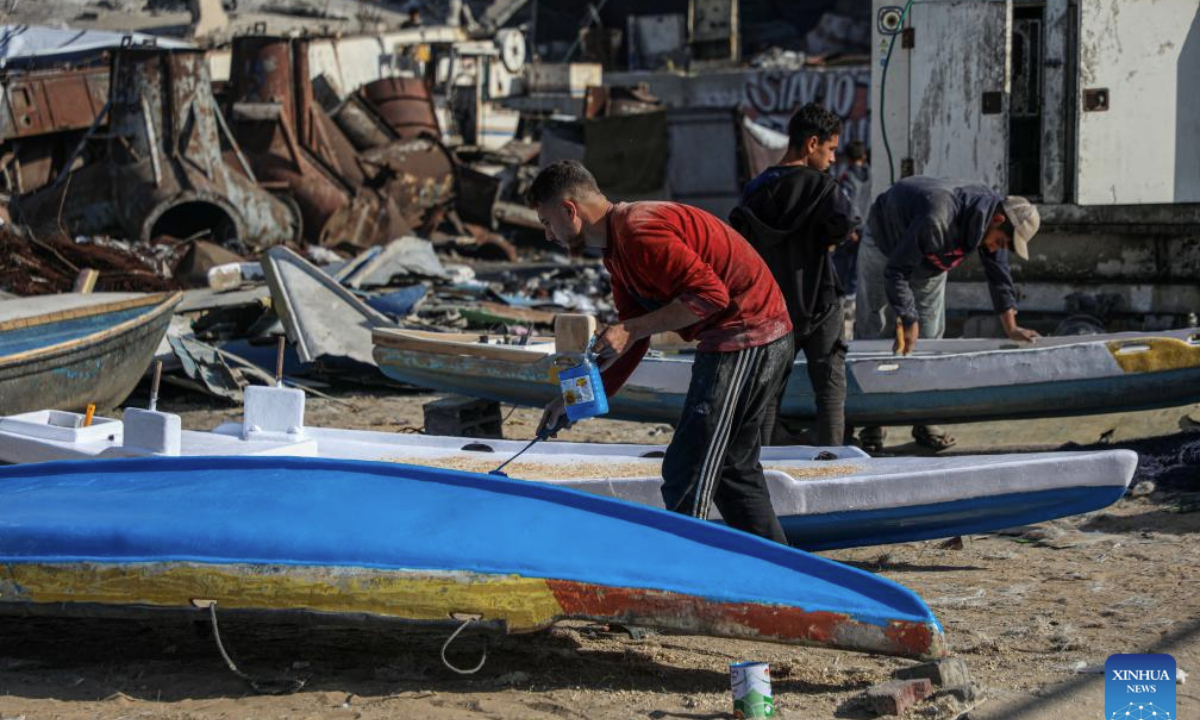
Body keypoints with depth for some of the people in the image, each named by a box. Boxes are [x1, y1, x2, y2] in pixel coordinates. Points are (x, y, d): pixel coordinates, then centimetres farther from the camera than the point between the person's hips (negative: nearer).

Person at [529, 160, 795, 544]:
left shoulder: (639, 232, -18)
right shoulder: (617, 250, 16)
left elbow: (710, 294, -24)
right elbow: (631, 343, 21)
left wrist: (632, 329, -21)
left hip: (745, 337, -11)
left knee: (686, 474, -9)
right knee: (734, 466, 19)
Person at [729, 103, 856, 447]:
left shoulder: (757, 188, 4)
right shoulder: (819, 185, -12)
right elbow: (845, 221, -27)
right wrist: (828, 239, -7)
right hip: (818, 306, -5)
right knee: (830, 387, 3)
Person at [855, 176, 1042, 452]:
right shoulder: (939, 218, -44)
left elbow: (999, 275, -5)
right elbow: (896, 271, -35)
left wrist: (1011, 328, -4)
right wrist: (908, 320, -30)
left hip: (928, 262, 6)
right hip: (885, 250, -6)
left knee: (930, 337, 0)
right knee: (875, 334, -5)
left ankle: (925, 422, 2)